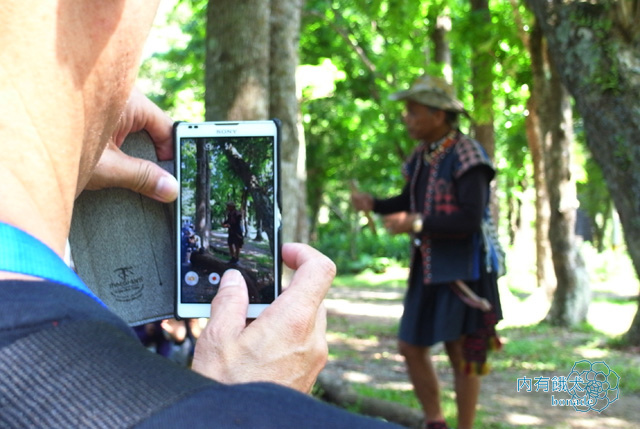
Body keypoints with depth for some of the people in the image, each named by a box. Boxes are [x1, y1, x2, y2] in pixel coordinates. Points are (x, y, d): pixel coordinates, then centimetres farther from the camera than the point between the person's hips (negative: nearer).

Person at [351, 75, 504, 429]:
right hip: (427, 267, 8)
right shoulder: (422, 155, 6)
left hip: (463, 269, -8)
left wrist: (416, 224, -24)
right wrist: (373, 204, 1)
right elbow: (409, 202, 19)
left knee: (461, 354, 2)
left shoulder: (466, 156, -17)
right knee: (411, 347, 10)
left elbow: (472, 219, -23)